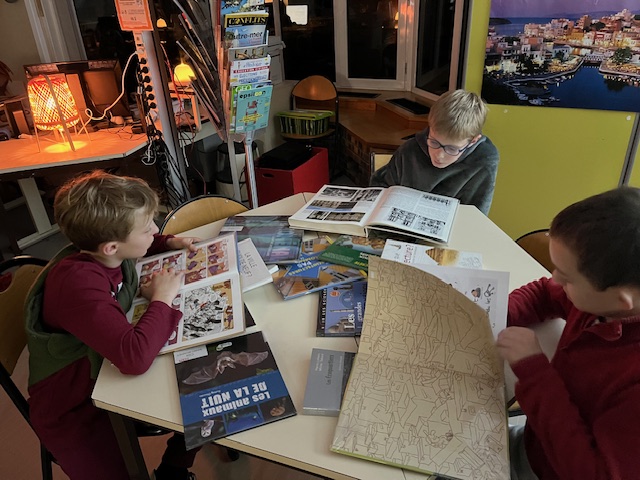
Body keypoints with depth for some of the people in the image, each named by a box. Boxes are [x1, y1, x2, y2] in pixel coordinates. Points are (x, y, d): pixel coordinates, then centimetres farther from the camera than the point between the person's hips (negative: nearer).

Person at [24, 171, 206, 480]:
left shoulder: (104, 252, -9)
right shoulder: (78, 283, -35)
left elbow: (144, 249, 18)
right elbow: (135, 356, -46)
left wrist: (170, 243, -2)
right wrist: (162, 299, -31)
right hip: (74, 411, -7)